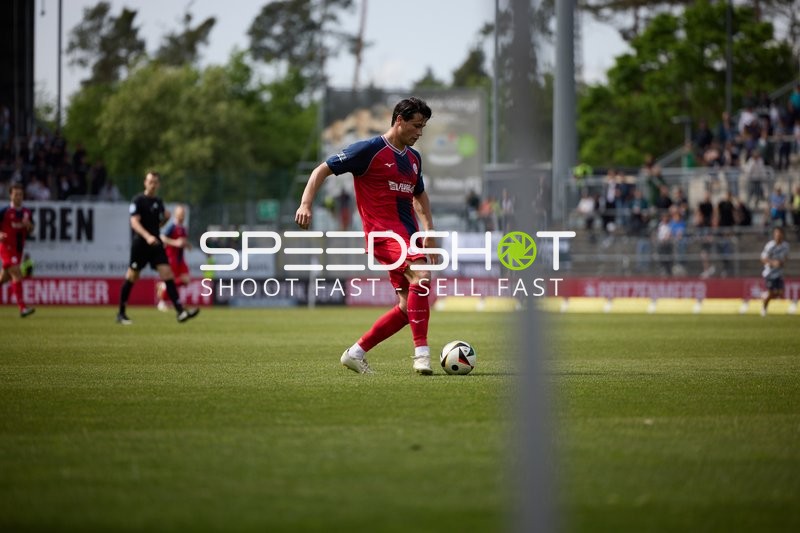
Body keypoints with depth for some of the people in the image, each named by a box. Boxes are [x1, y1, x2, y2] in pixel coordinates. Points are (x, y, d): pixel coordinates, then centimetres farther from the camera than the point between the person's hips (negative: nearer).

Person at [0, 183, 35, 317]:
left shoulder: (26, 212, 8)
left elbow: (30, 231, 16)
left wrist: (28, 225, -7)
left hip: (18, 249, 6)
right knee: (17, 276, -18)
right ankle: (22, 308, -23)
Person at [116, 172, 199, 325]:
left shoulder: (159, 202, 14)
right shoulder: (138, 200, -6)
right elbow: (134, 222, -18)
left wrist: (166, 218, 8)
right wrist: (147, 236, -30)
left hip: (156, 244, 5)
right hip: (140, 244, -5)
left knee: (167, 274, -8)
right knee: (132, 277, 2)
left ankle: (180, 312, -15)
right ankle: (121, 314, 16)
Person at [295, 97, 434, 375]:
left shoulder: (413, 158, 17)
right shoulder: (369, 149, -6)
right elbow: (323, 170, -4)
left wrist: (428, 229, 16)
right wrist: (306, 203, -18)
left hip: (409, 235, 9)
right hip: (383, 231, -9)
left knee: (408, 306, 5)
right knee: (421, 276, -30)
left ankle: (356, 352, 16)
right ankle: (421, 353, -30)